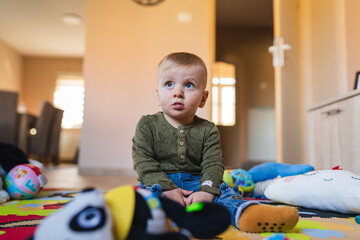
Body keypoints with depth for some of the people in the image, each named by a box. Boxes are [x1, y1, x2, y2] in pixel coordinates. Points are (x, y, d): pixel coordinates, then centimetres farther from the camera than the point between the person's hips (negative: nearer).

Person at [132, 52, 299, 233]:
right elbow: (143, 162, -6)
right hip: (160, 183, -1)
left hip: (196, 183, 2)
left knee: (224, 190, -21)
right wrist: (167, 188, -19)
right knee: (145, 191, -30)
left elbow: (213, 164, -3)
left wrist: (207, 191, -23)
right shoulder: (147, 125, 2)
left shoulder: (208, 130, 6)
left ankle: (244, 213, -47)